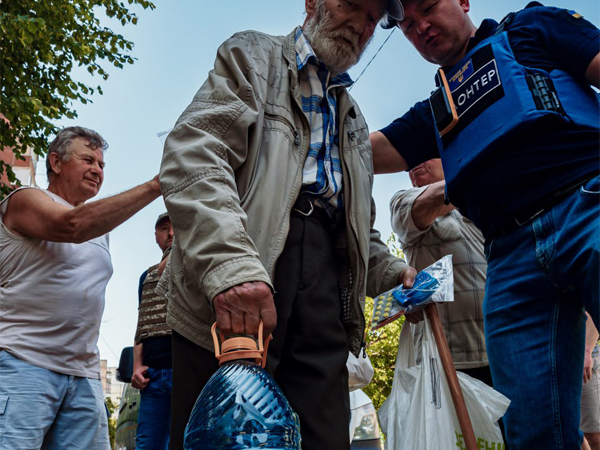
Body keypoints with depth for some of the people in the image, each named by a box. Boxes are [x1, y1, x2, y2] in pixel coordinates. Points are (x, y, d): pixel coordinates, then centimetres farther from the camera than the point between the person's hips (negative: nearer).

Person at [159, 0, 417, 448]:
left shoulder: (353, 119, 30)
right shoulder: (252, 55, 11)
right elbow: (194, 155, -7)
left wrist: (394, 272, 12)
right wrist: (230, 264, -23)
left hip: (324, 288, 6)